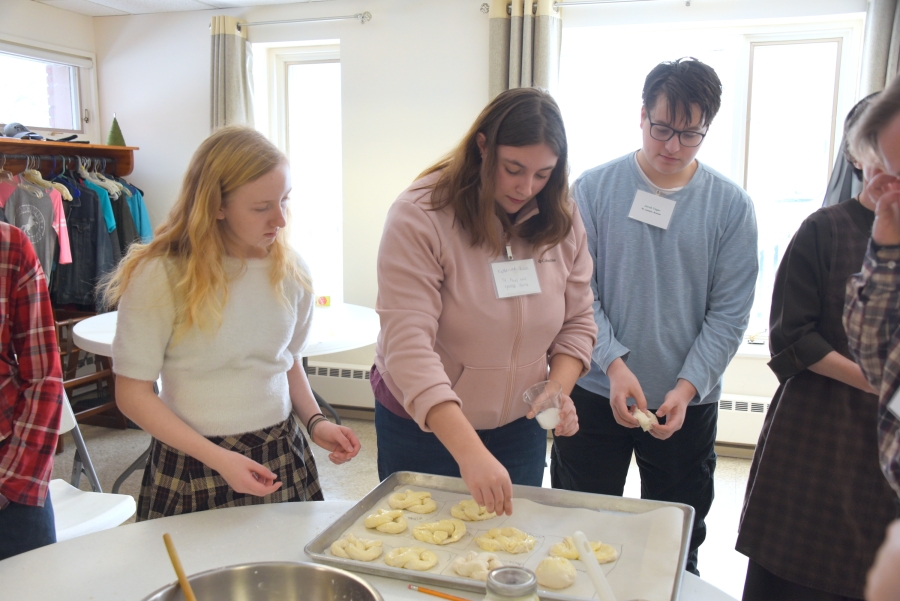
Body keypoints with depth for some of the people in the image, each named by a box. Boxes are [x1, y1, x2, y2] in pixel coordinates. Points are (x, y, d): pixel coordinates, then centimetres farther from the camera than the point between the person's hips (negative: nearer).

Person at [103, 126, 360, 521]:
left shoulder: (289, 270, -2)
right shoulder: (160, 275, -16)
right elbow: (133, 393, -11)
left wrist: (315, 422, -2)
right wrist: (217, 459, -18)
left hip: (284, 458, 4)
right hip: (193, 471, -4)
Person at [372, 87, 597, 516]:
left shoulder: (562, 224, -6)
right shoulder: (419, 217, -22)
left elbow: (577, 323, 4)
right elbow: (408, 345, -30)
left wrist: (559, 388, -17)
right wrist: (469, 452, -38)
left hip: (520, 429, 4)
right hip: (422, 428, -3)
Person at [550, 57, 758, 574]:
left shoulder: (731, 206, -1)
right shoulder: (594, 189, -4)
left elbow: (729, 312, -3)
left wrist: (687, 388, -15)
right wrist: (614, 364, -20)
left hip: (689, 402, 1)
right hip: (595, 393, 0)